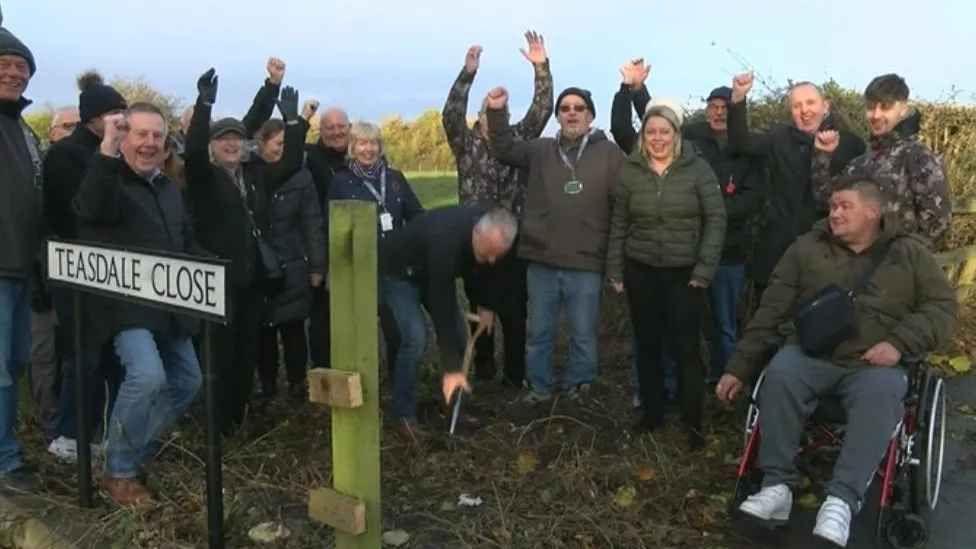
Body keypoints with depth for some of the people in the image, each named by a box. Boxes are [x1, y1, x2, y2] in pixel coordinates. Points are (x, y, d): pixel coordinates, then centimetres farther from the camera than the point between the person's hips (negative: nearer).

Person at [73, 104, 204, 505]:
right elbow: (91, 210, -33)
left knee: (186, 381, 12)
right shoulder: (108, 178, -8)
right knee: (147, 375, -26)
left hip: (168, 306, 8)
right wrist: (107, 149, -41)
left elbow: (186, 243, 25)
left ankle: (137, 453, 30)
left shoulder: (169, 189, 16)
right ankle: (119, 472, -6)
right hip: (126, 305, -8)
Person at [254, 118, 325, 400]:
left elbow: (313, 224, -1)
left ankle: (298, 383, 16)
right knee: (263, 329, 7)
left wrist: (317, 266, -5)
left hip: (292, 268, 0)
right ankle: (267, 385, 18)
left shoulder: (300, 176, 0)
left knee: (293, 327, 4)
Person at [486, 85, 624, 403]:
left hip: (586, 265, -3)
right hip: (542, 263, 3)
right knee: (539, 332, 14)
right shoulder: (541, 150, 8)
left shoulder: (609, 154, -3)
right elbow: (504, 150, 14)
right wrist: (497, 112, -3)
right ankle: (539, 387, 30)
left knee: (583, 335, 11)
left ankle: (578, 389, 29)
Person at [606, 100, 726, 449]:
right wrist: (615, 270, 4)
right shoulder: (629, 171, 2)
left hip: (684, 272, -2)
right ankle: (651, 415, 24)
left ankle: (693, 424, 7)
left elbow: (716, 219, -5)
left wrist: (705, 268, -11)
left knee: (687, 347, -3)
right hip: (641, 271, 3)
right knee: (648, 346, 11)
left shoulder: (697, 168, -4)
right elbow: (619, 224, 7)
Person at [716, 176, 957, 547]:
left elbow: (942, 308, 5)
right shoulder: (807, 248, 8)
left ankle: (842, 499, -33)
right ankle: (777, 485, -24)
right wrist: (740, 367, 3)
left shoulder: (910, 253, 8)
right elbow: (771, 310, 7)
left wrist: (899, 342, -13)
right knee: (779, 374, -31)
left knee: (881, 394, -35)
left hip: (874, 364, -1)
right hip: (812, 355, 1)